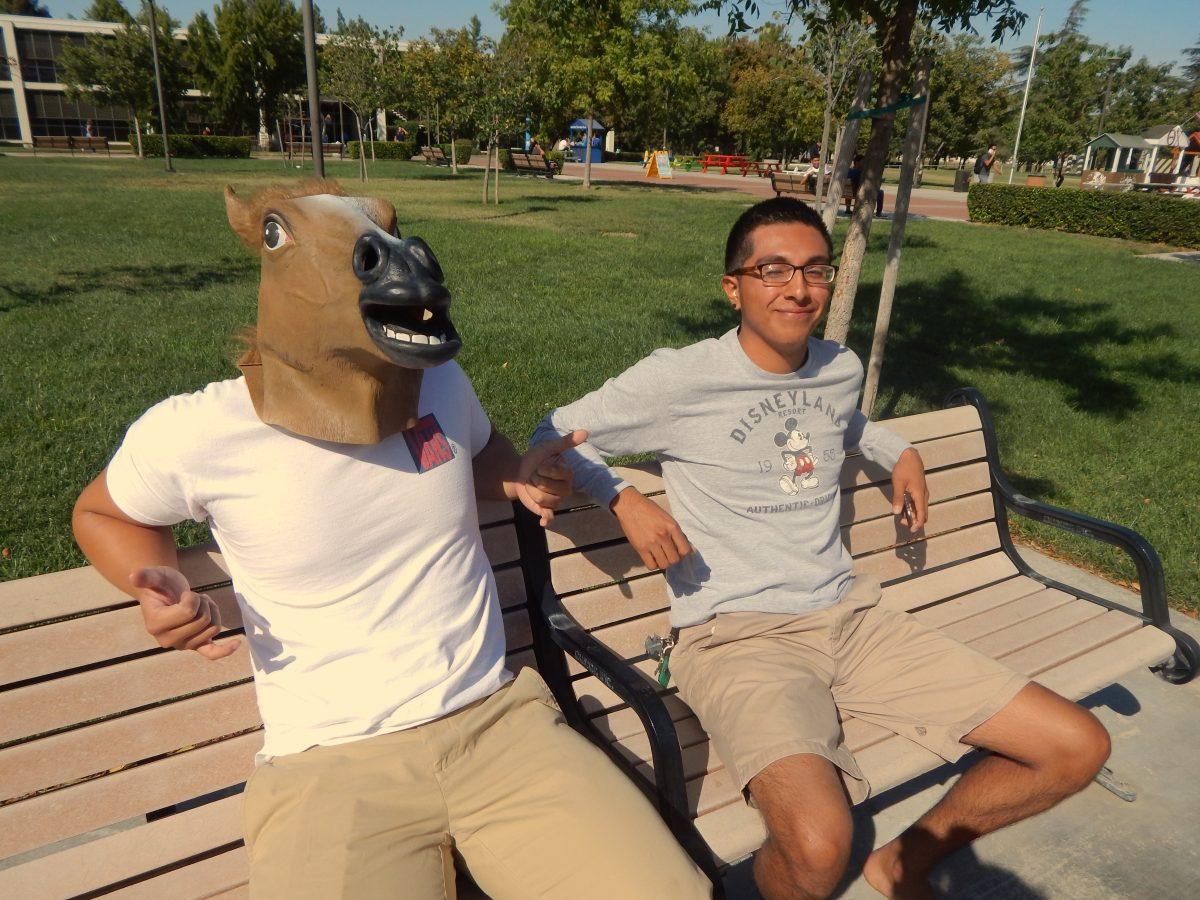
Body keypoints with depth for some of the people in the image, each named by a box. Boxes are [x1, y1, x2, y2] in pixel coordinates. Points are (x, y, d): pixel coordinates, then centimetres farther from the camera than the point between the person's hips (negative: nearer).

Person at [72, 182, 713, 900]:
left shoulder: (442, 384, 1)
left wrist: (520, 478, 2)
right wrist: (161, 583, -8)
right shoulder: (194, 436, -8)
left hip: (497, 717, 3)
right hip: (327, 764, -2)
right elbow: (104, 513, 13)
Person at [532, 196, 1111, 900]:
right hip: (738, 636, -6)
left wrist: (901, 452, 20)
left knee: (1079, 748, 2)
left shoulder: (842, 368, 11)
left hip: (850, 618, 7)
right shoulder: (679, 379, -8)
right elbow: (555, 435, 2)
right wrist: (625, 500, -12)